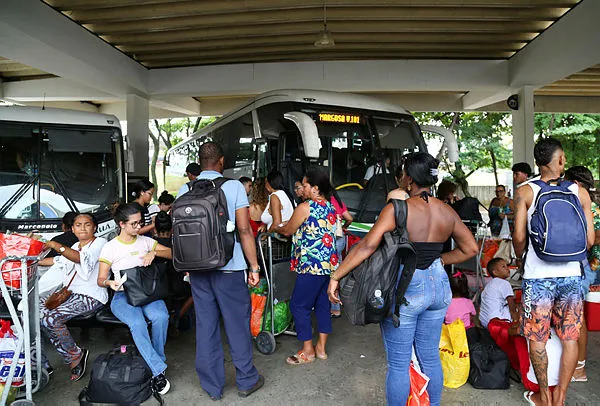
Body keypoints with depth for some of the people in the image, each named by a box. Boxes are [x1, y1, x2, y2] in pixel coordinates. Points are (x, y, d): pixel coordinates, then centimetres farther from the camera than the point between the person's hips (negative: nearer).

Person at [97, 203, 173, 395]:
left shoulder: (145, 241, 12)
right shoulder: (110, 247, 5)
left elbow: (172, 253, 10)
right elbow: (100, 279, 6)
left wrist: (154, 252, -8)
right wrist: (109, 282, -18)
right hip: (123, 295, -2)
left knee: (161, 316, -32)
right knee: (137, 323, -34)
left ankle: (156, 360, -7)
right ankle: (158, 371, -25)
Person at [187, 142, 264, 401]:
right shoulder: (234, 186, -7)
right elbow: (244, 230, -10)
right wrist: (254, 266, -4)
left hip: (197, 268, 4)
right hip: (229, 267, -4)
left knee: (205, 326, 11)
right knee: (237, 324, 9)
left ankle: (212, 386, 24)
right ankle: (246, 381, 23)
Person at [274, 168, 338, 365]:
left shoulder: (305, 207, -14)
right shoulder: (330, 207, 10)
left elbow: (287, 231, -2)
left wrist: (275, 228, 19)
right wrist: (285, 224, 23)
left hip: (312, 266, -8)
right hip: (329, 264, 9)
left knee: (299, 305, 5)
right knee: (323, 304, 16)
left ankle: (307, 351, 15)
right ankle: (321, 348, 26)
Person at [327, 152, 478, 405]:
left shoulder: (396, 209, -16)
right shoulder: (447, 212, 3)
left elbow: (368, 246, -23)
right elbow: (470, 248, 11)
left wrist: (336, 276, -18)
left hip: (405, 289, -6)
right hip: (438, 285, 6)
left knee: (398, 363, 8)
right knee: (430, 357, 21)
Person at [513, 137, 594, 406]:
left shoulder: (525, 192, -5)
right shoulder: (580, 192, 2)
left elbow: (519, 237, -9)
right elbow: (590, 239, 1)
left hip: (538, 276, -2)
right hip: (571, 275, 3)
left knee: (537, 339, 12)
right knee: (569, 338, 15)